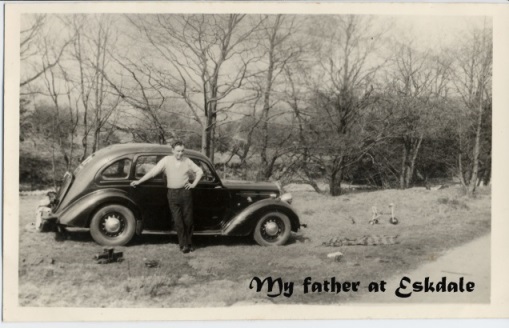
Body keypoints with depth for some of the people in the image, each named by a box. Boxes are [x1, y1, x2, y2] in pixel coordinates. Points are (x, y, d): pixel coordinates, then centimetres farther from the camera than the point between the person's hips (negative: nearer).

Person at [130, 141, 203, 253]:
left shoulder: (187, 161, 4)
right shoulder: (166, 160, -1)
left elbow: (199, 171, 14)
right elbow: (153, 172, -3)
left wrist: (194, 184, 3)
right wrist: (139, 181, -6)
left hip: (185, 192, 1)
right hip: (172, 193, -1)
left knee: (188, 219, 5)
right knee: (178, 220, -1)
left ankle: (189, 243, 20)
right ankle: (183, 245, 8)